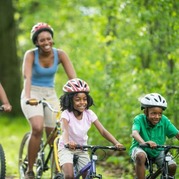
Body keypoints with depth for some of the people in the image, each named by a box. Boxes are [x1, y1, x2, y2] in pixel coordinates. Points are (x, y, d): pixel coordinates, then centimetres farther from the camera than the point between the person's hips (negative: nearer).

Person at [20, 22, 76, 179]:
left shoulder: (60, 54, -9)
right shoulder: (31, 55, -15)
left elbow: (73, 77, -15)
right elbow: (27, 77, -29)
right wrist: (27, 97, -47)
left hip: (50, 95, 4)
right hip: (33, 93, -4)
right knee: (37, 128, -27)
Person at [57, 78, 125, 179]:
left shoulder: (89, 114, -10)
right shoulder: (66, 114, -19)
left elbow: (103, 131, -17)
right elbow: (65, 130, -38)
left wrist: (116, 143, -34)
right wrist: (67, 142, -62)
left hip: (82, 150, 4)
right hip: (67, 149, -4)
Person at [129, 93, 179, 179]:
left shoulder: (164, 120, -15)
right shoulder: (139, 119, -23)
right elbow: (134, 133, -41)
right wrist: (144, 142, -62)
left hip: (157, 152, 3)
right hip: (141, 149, -3)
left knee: (172, 166, -21)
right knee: (141, 156, -37)